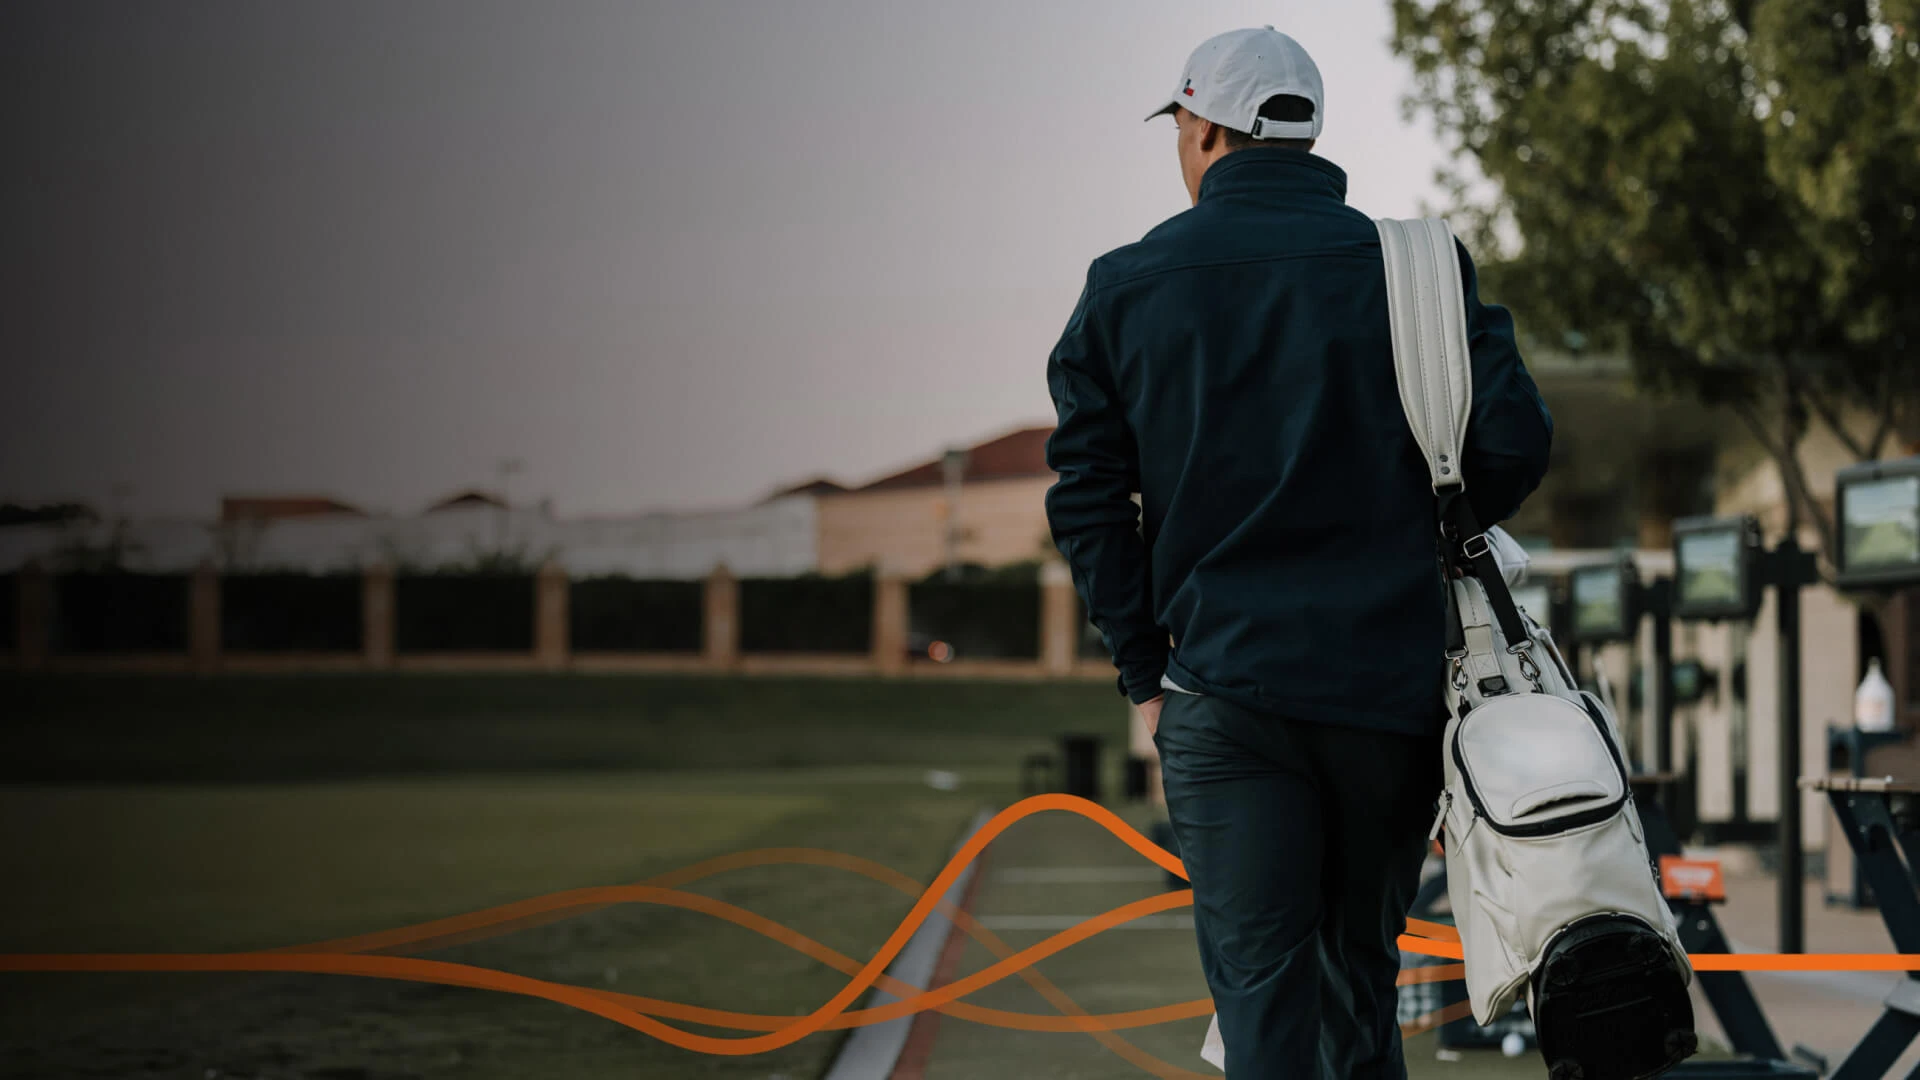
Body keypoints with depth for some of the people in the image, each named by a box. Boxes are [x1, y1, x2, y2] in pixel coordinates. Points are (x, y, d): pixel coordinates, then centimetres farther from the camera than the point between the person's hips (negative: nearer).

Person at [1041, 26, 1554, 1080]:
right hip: (1389, 679, 1)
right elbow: (1513, 442, -5)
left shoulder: (1126, 286, 5)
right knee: (1359, 969, 17)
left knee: (1258, 983, -1)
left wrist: (1144, 673, 9)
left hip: (1222, 687, -1)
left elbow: (1086, 497, 3)